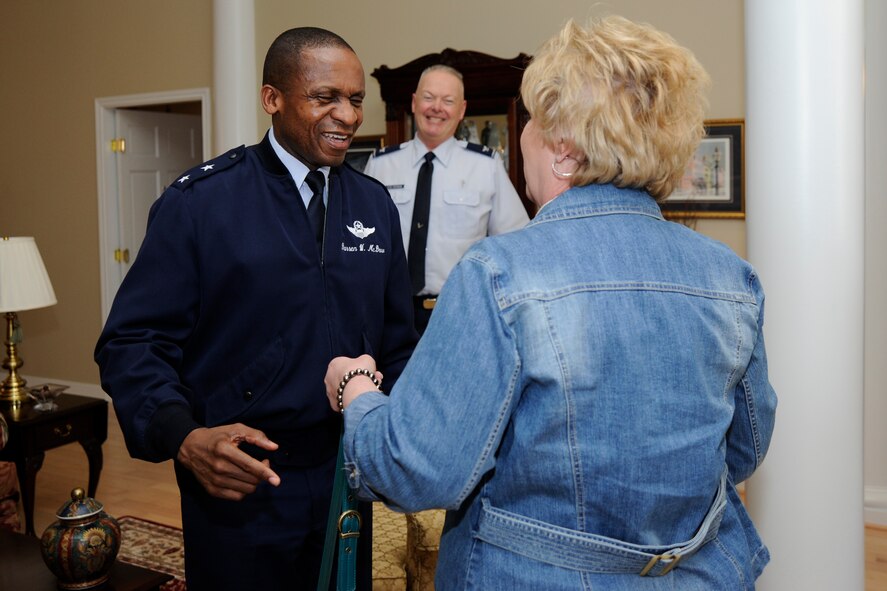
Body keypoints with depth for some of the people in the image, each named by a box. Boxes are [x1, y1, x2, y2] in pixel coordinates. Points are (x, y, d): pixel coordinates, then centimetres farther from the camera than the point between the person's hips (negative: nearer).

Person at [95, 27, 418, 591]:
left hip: (346, 476, 4)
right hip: (238, 485, -4)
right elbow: (134, 341, -11)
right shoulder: (199, 201, -10)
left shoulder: (375, 204, 3)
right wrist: (183, 436, -27)